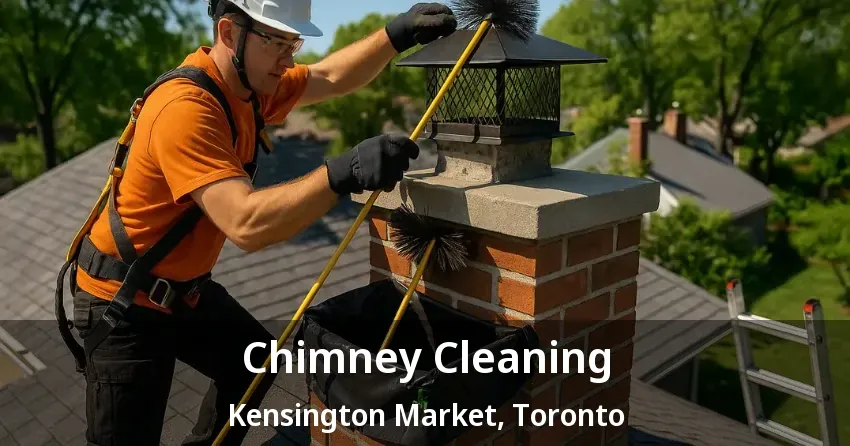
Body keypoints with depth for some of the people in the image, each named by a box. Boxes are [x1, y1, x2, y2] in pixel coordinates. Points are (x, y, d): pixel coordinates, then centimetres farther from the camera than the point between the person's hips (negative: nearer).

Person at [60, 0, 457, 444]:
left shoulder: (249, 82, -4)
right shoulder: (185, 108, -32)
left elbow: (329, 77, 5)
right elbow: (246, 224, -41)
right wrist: (344, 172, -49)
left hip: (185, 287, 9)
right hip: (125, 302, -9)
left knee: (255, 363, 22)